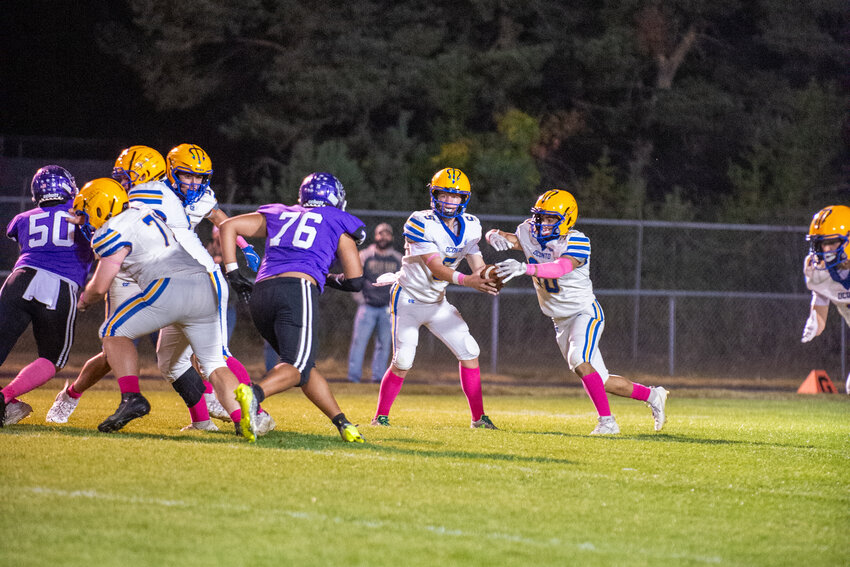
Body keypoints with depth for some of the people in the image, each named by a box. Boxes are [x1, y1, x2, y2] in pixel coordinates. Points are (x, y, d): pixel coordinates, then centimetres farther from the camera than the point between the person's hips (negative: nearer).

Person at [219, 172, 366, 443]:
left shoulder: (278, 216, 29)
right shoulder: (337, 223, 20)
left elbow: (228, 226, 23)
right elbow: (355, 280, 16)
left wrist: (233, 273, 21)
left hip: (260, 292, 5)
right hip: (298, 288, -5)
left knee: (304, 366, 16)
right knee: (296, 365, -16)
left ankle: (342, 422, 10)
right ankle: (254, 394, -45)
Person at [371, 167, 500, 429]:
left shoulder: (470, 226, -3)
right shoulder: (420, 223, -24)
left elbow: (478, 265, -4)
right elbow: (435, 267, -31)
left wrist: (489, 279, -29)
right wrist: (467, 280, -45)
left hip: (437, 303, 6)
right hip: (408, 299, -6)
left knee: (469, 353, -1)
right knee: (402, 363, -10)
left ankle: (478, 417, 7)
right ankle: (380, 416, 8)